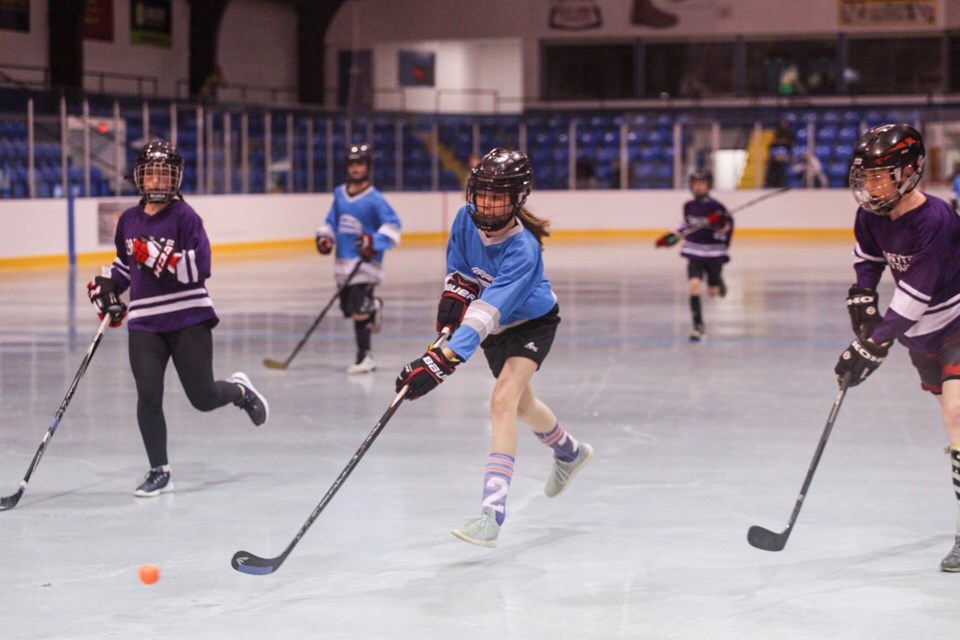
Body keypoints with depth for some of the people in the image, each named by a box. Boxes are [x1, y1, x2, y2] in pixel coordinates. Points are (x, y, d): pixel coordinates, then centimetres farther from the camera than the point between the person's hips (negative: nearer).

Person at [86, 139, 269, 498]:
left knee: (203, 398, 0)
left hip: (188, 318, -4)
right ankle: (159, 472, 6)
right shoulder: (128, 221, 9)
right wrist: (109, 285, 13)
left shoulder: (185, 216, -8)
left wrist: (162, 257, -27)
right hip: (144, 323, 4)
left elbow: (199, 269, -17)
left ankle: (240, 390, 35)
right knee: (148, 397, -7)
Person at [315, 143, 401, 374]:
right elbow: (332, 221, 22)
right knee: (348, 308, 12)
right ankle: (374, 307, 43)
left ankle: (364, 357, -7)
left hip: (365, 262, -7)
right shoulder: (339, 194, 11)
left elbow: (393, 225, -10)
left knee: (359, 310, -14)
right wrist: (324, 237, 5)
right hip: (344, 262, 7)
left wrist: (374, 242, -23)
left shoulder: (374, 199, -9)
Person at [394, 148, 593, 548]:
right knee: (521, 403, 23)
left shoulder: (522, 249, -37)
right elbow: (460, 267, 6)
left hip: (533, 324, -7)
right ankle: (569, 452, 55)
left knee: (503, 402, -26)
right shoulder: (466, 219, -17)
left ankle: (492, 513, -33)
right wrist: (454, 294, -14)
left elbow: (490, 310, -46)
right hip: (496, 328, 8)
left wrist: (443, 359, -54)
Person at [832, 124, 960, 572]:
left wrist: (872, 346, -30)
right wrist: (862, 294, 2)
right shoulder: (873, 213, -6)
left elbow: (913, 297, -31)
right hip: (920, 330, 8)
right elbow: (868, 253, 18)